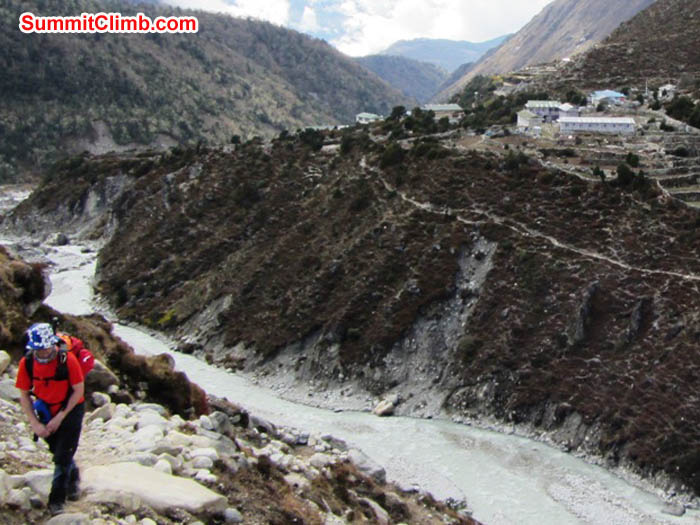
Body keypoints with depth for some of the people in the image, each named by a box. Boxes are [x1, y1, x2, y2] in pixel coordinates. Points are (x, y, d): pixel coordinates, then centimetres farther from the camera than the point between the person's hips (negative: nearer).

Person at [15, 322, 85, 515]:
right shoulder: (26, 363, -17)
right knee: (57, 452, 16)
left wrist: (60, 418, -18)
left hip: (71, 410, -4)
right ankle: (73, 477, 45)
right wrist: (35, 423, -11)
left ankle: (57, 499, 9)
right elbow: (24, 395, -6)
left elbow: (79, 391, -17)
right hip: (46, 412, 4)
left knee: (63, 456, -6)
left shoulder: (67, 359, -27)